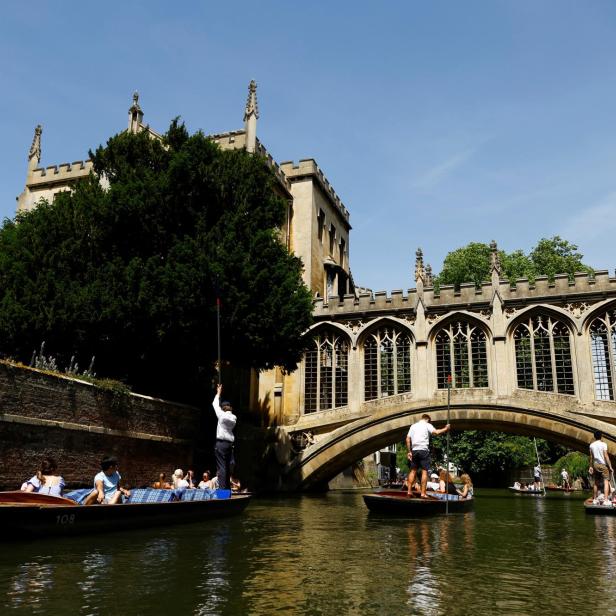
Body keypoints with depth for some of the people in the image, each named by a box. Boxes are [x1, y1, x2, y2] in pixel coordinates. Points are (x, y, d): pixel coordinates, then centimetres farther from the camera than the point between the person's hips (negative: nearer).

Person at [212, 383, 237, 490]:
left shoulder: (222, 415, -8)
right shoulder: (233, 418, 9)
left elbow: (215, 404, 6)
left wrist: (218, 393, 20)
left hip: (221, 443, -6)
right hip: (229, 443, 6)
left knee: (221, 467, -9)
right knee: (227, 467, 9)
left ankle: (223, 488, -14)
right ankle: (228, 488, 9)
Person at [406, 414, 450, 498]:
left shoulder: (413, 426, 17)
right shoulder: (427, 425, 3)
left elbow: (408, 439, 11)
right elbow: (436, 432, -13)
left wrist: (409, 452, 12)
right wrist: (445, 429, 2)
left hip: (414, 450, 5)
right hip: (423, 450, -5)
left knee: (413, 471, 11)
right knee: (424, 471, -3)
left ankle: (409, 491, 7)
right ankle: (423, 493, -8)